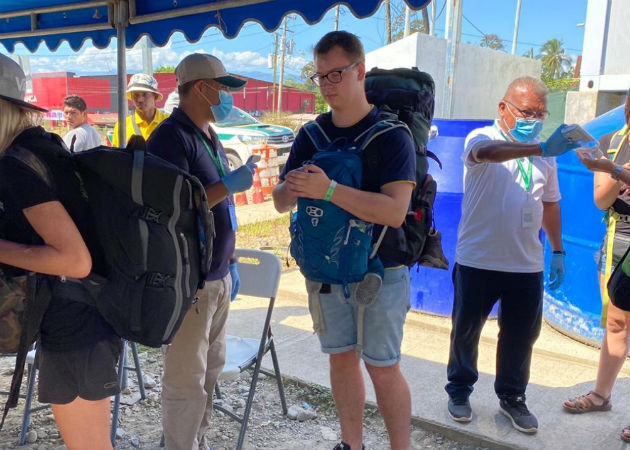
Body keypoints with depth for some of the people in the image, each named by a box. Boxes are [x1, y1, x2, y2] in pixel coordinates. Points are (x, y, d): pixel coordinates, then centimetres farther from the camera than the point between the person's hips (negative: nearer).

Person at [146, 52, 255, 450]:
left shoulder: (209, 137, 14)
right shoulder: (172, 137, -14)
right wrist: (228, 185, -21)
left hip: (218, 276, 9)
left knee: (210, 370, 18)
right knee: (187, 379, 1)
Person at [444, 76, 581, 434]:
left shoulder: (543, 155, 8)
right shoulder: (482, 138, -10)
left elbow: (550, 204, 18)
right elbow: (486, 152, -35)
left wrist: (558, 250, 16)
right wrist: (541, 148, -50)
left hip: (527, 265, 5)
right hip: (478, 261, -4)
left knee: (521, 335, 13)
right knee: (466, 330, 11)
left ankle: (512, 397, 32)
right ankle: (459, 390, 31)